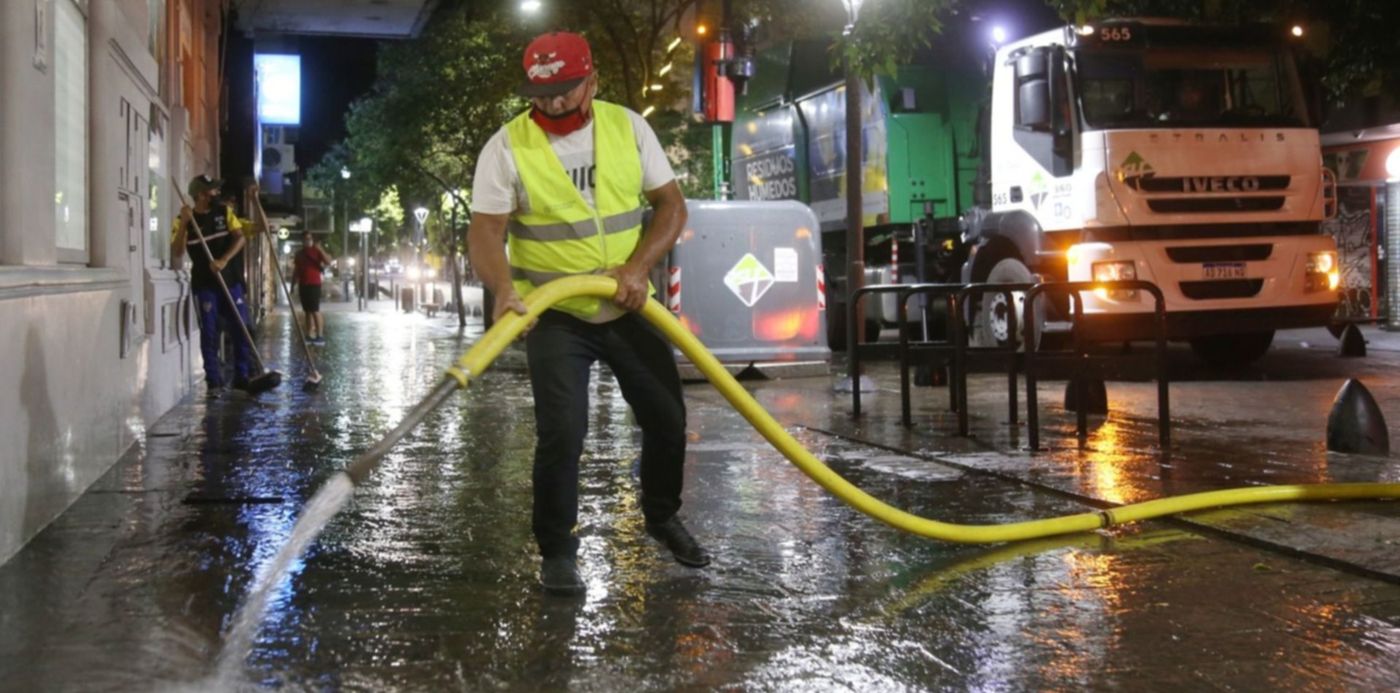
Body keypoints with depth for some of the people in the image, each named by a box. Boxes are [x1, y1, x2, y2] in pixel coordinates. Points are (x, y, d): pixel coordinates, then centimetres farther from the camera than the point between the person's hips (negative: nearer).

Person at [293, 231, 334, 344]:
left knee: (315, 310, -11)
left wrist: (320, 250, -23)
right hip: (302, 285, 6)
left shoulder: (316, 251, -1)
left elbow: (328, 262, -15)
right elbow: (296, 271, 19)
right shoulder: (299, 254, 15)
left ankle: (320, 336, -11)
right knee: (307, 311, 8)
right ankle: (310, 335, 11)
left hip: (314, 284, -6)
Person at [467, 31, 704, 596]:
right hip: (554, 316, -4)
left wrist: (639, 266, -15)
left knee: (666, 417, 11)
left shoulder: (628, 128, -4)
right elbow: (486, 231, -18)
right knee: (561, 433, -13)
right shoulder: (507, 147, -13)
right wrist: (504, 289, -38)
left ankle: (662, 517, 37)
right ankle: (556, 551, 7)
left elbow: (671, 205, 0)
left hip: (629, 309, 4)